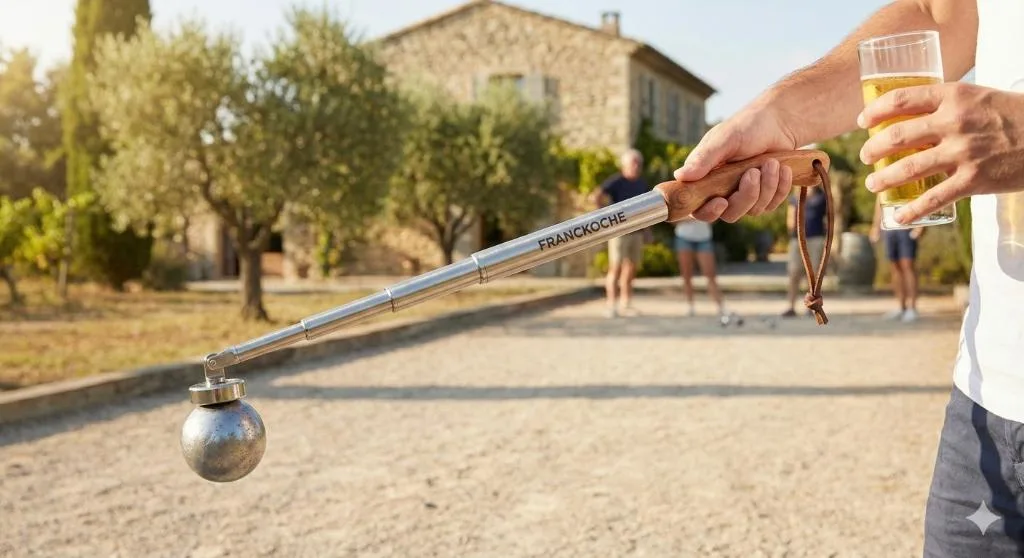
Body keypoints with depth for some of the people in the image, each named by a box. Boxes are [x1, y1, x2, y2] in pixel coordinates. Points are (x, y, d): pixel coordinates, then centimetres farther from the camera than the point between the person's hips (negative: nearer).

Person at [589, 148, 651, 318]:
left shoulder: (642, 183, 11)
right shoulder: (616, 181, -9)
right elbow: (595, 197, -21)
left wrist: (647, 228, 15)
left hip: (637, 232, 6)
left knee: (631, 267, 8)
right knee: (615, 267, -8)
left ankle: (625, 304, 15)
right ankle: (611, 305, -5)